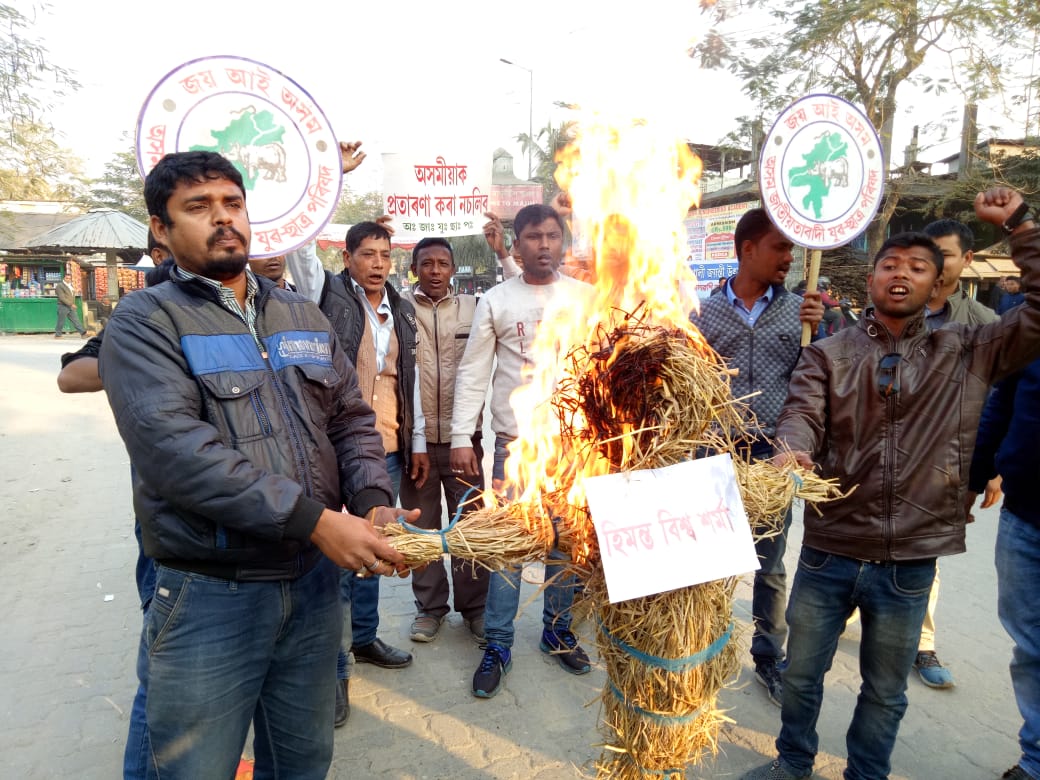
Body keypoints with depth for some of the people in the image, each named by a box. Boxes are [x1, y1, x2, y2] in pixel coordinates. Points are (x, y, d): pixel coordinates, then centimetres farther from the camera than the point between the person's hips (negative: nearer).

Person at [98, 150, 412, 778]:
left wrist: (374, 504, -10)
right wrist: (315, 519, -26)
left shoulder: (304, 317, 11)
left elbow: (352, 420, 10)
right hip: (210, 596, -4)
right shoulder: (146, 320, -6)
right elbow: (171, 445, -21)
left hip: (315, 582, 5)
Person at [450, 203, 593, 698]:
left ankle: (557, 631, 30)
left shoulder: (585, 296, 5)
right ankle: (497, 645, 17)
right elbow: (473, 373, 1)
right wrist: (461, 438, -5)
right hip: (515, 440, -1)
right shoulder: (496, 301, 2)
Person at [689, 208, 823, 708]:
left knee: (771, 564, 13)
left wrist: (815, 332, -14)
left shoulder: (799, 309, 3)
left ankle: (770, 658, 31)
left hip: (772, 454, 1)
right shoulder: (704, 312, 2)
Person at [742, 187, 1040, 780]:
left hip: (911, 560, 0)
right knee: (802, 673, 17)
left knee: (886, 691, 18)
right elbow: (802, 413, -13)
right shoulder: (828, 355, 0)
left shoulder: (969, 353, 3)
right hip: (829, 550, 0)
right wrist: (793, 452, -36)